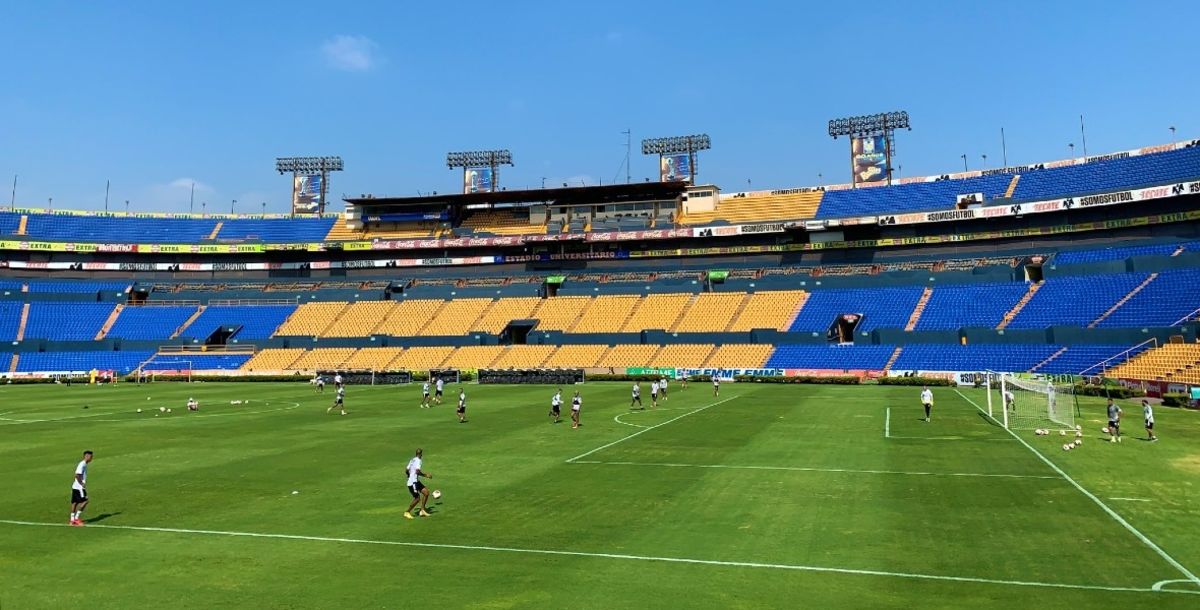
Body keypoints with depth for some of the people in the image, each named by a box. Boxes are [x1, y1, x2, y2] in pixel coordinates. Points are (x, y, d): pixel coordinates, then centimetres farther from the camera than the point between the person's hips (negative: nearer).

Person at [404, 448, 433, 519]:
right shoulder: (418, 460, -14)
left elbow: (406, 470, 17)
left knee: (426, 492, 6)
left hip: (416, 481, 9)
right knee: (417, 498, -5)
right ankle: (407, 512, 8)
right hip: (413, 482, -9)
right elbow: (417, 471, -26)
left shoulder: (412, 460, 12)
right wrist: (425, 475, -16)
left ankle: (422, 510, 9)